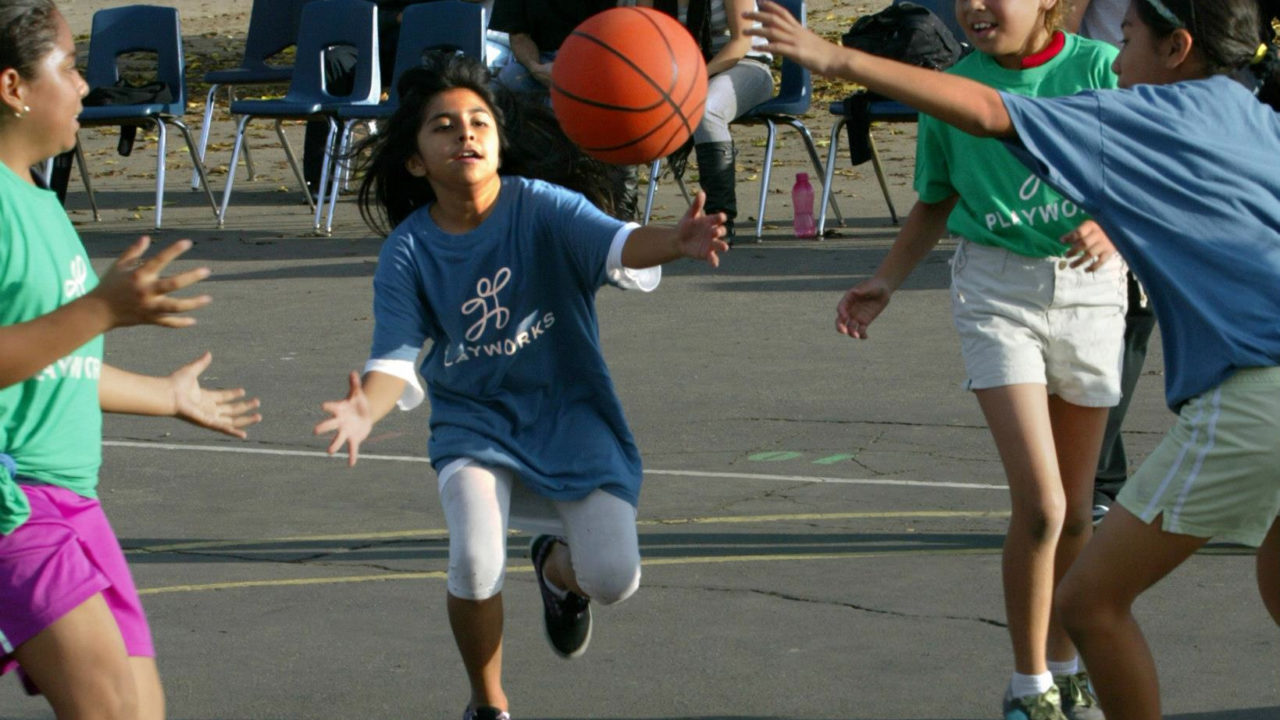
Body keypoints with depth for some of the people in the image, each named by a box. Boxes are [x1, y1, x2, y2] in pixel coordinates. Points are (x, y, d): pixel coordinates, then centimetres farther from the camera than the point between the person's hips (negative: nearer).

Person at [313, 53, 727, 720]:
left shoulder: (542, 208, -14)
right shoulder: (407, 252, -10)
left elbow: (617, 245, -32)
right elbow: (395, 359, -16)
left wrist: (674, 242, -56)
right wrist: (364, 409, -40)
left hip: (569, 411, 0)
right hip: (474, 420, 0)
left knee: (612, 577, -12)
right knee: (475, 563, -26)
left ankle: (557, 565, 30)